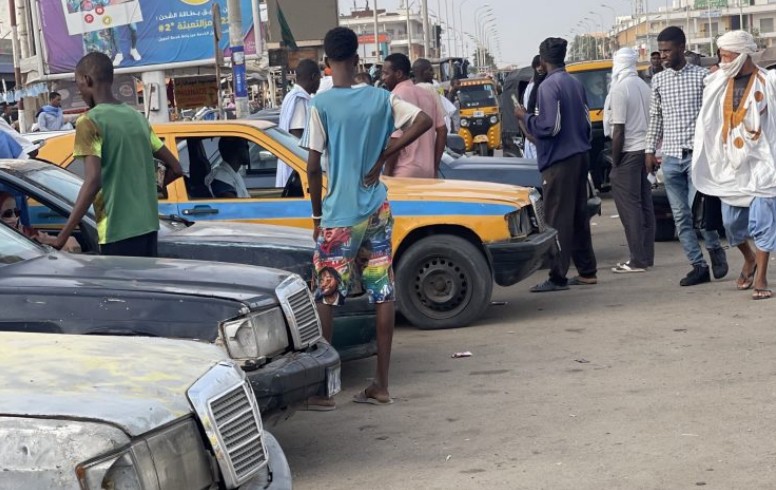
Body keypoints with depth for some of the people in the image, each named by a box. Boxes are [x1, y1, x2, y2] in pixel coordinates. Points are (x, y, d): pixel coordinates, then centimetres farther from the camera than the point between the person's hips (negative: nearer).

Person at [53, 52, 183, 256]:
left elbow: (93, 181, -21)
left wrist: (62, 237, -22)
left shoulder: (90, 121, -9)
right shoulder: (137, 118, 13)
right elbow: (175, 169, 16)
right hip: (147, 226, 7)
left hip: (118, 231, -7)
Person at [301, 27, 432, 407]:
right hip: (377, 210, 4)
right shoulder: (380, 98, 2)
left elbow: (313, 168, -11)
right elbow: (424, 120, 0)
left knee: (325, 299, 3)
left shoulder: (321, 105, -10)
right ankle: (381, 385, 12)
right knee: (383, 295, 8)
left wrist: (317, 215, 1)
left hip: (339, 216, -4)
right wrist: (383, 156, 1)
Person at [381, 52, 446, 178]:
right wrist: (435, 167, 17)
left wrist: (387, 174, -11)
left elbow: (396, 139, -18)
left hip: (404, 173, -8)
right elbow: (442, 131, 13)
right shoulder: (428, 95, 12)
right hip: (427, 171, 8)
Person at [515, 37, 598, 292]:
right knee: (579, 215, 14)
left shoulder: (549, 86, -14)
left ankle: (557, 277, -4)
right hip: (580, 156, 9)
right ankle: (587, 271, 20)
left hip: (559, 160, -8)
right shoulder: (576, 84, 12)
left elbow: (548, 126, -19)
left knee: (557, 219, -5)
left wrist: (525, 117, -5)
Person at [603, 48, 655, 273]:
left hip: (628, 153, -8)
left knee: (630, 207, -5)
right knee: (645, 205, 11)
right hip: (645, 149, 8)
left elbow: (618, 130, -17)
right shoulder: (643, 86, 10)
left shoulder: (619, 89, -14)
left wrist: (615, 162, -12)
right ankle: (647, 256, 17)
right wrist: (650, 149, 19)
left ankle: (638, 260, -4)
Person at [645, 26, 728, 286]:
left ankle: (715, 248, 14)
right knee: (680, 215, 3)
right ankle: (698, 266, 11)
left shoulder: (702, 76, -1)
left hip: (697, 154, -4)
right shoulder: (658, 80, 11)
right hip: (671, 157, 4)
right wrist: (650, 150, 11)